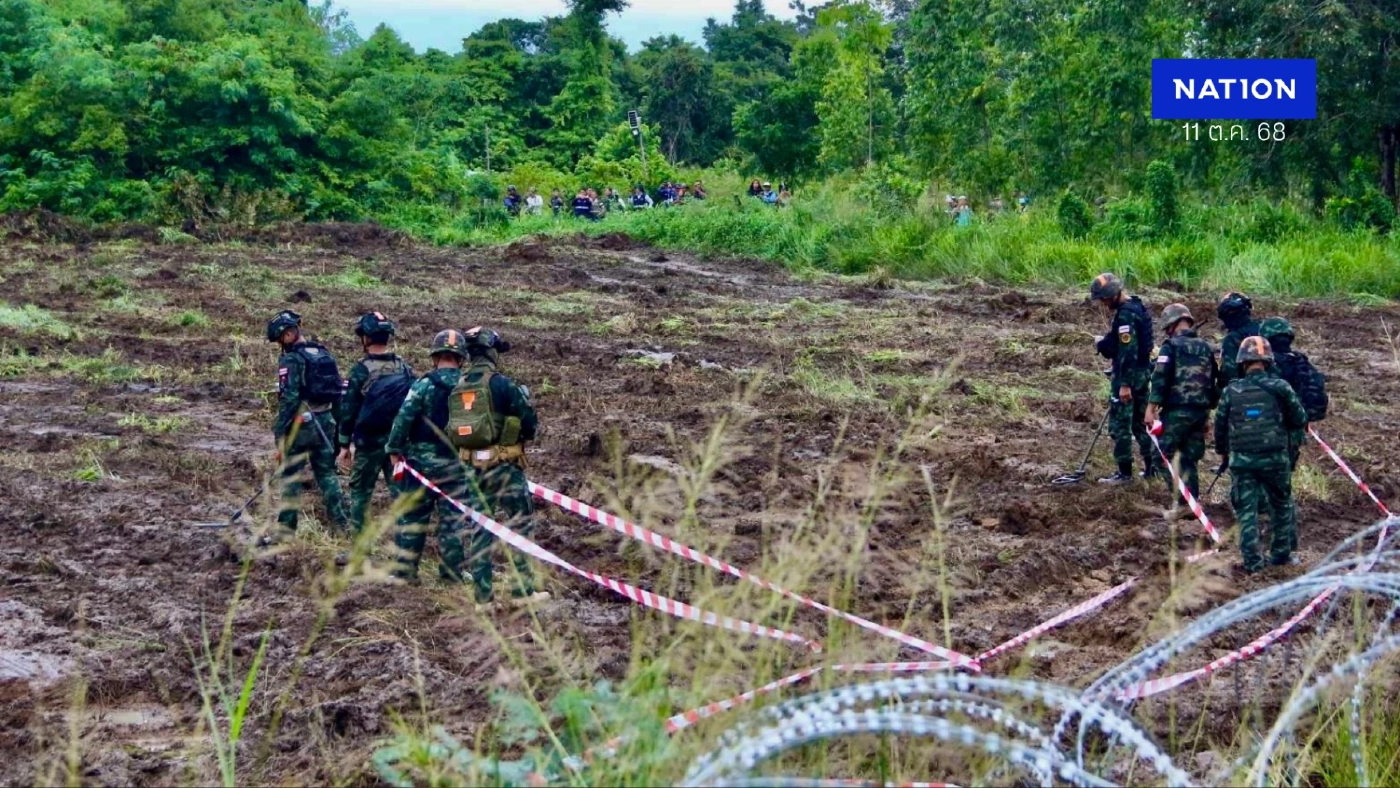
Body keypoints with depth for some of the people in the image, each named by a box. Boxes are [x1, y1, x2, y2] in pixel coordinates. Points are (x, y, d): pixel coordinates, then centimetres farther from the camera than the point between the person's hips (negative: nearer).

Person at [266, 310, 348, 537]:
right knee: (327, 473, 14)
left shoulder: (291, 359, -12)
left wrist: (279, 433, -15)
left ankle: (286, 530, 3)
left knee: (292, 476, 1)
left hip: (301, 424, -7)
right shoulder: (324, 354, 11)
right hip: (326, 423, 7)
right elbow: (338, 392, 14)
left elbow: (289, 399, -18)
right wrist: (337, 428, 18)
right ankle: (342, 525, 13)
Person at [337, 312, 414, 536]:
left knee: (360, 491, 8)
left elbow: (349, 409, -7)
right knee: (401, 489, 7)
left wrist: (345, 444, 1)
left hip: (369, 441, -3)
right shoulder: (404, 367, 3)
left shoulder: (361, 369, -10)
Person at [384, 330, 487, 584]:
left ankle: (404, 569, 10)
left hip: (423, 460, -2)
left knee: (412, 514, 7)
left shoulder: (424, 384, -10)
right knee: (455, 516, 8)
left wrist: (394, 449, -2)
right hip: (458, 463, 2)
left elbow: (404, 418, -13)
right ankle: (453, 570, 12)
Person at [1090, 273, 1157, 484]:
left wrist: (1124, 384, -25)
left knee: (1120, 424, -2)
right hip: (1142, 371, 10)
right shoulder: (1136, 306, 11)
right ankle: (1151, 465, 24)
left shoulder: (1125, 314, -20)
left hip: (1129, 373, -10)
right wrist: (1105, 344, 12)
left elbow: (1127, 351, -24)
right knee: (1140, 420, 18)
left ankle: (1124, 472, 2)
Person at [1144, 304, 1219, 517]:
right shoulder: (1206, 347, 13)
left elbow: (1160, 379, -13)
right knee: (1190, 459, 13)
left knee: (1164, 455, 2)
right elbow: (1214, 381, 17)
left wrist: (1151, 408, -13)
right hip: (1201, 411, 6)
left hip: (1176, 411, -6)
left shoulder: (1171, 346, -6)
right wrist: (1208, 411, 23)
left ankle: (1181, 501, -8)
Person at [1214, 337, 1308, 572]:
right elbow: (1300, 419, 1)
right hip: (1274, 458, 0)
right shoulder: (1279, 387, -5)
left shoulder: (1231, 391, -1)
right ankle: (1281, 553, 24)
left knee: (1246, 511, 6)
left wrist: (1223, 453, 23)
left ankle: (1251, 561, 3)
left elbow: (1220, 425, 7)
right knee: (1282, 506, 18)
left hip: (1241, 460, 0)